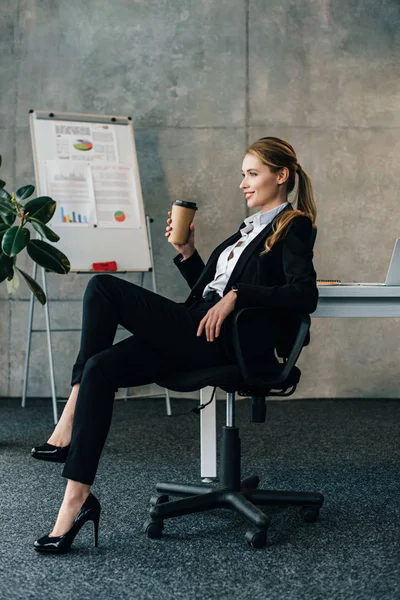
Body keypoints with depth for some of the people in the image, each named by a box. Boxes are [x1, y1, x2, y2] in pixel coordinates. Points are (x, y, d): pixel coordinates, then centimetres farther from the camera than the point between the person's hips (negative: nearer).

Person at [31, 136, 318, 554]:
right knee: (101, 367, -18)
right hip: (196, 333, 8)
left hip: (224, 339, -8)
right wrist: (187, 253, 16)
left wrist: (236, 295, -18)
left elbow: (305, 295, -14)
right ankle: (77, 498, -21)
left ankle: (71, 418, -11)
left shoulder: (293, 228, 4)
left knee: (103, 288, -17)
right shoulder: (251, 229, 29)